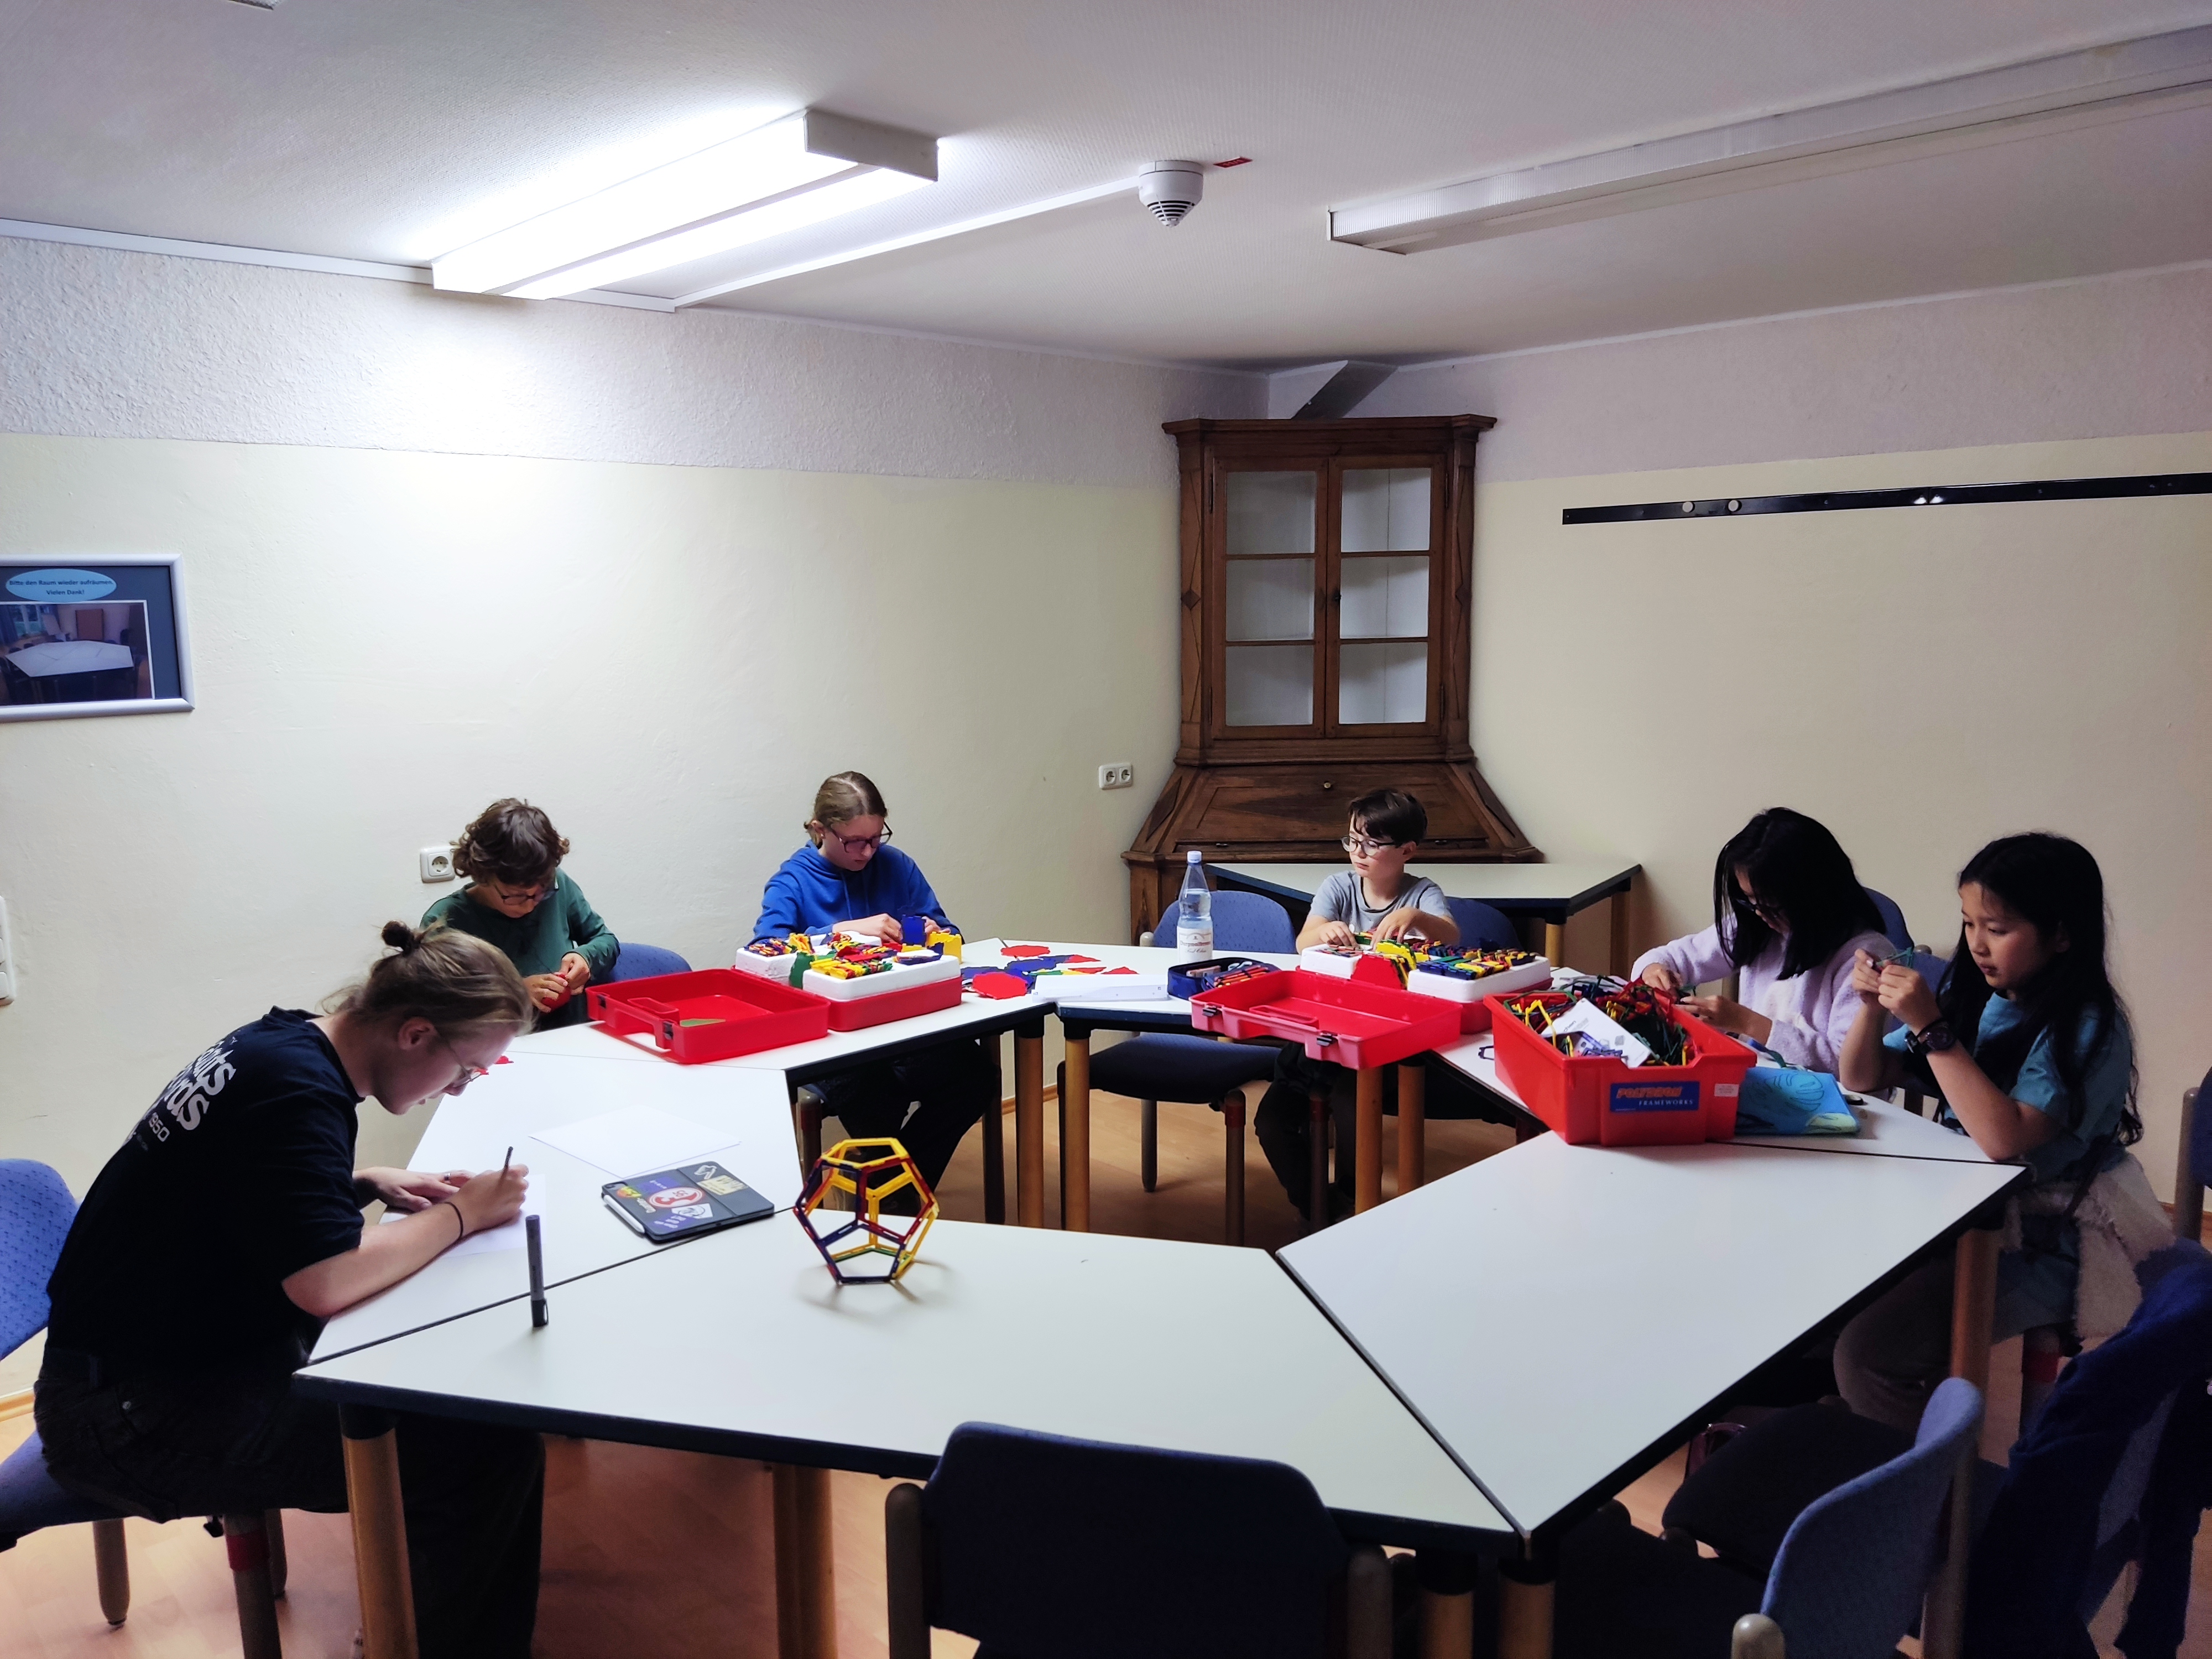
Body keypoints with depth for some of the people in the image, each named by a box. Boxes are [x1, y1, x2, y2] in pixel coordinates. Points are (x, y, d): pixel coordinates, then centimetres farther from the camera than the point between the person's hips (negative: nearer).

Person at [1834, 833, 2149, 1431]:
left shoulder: (2090, 1030, -16)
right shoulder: (1970, 995, 1)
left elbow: (2005, 1139, -29)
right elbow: (1862, 1081, 8)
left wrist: (1930, 1027, -28)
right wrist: (1872, 1006, -11)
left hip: (2036, 1250, -6)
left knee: (1867, 1352, -21)